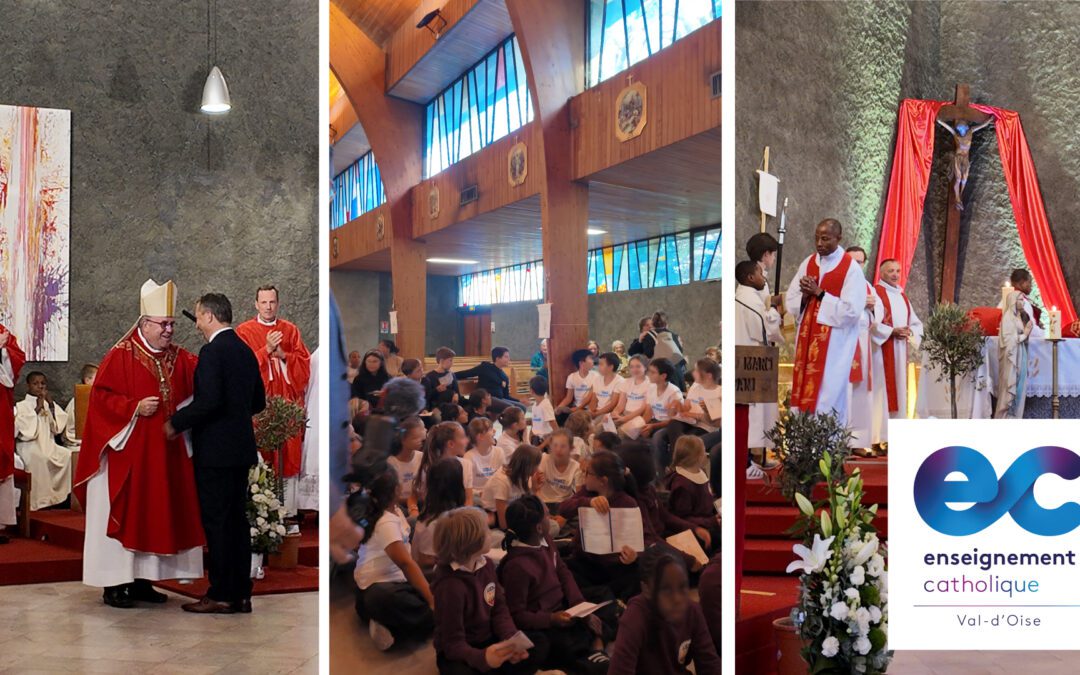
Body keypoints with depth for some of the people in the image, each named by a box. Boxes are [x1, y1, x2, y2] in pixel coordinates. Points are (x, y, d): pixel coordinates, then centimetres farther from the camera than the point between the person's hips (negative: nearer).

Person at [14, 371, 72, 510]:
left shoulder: (50, 404, 15)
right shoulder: (21, 406, 1)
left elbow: (59, 427, 4)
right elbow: (26, 429, -14)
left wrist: (51, 405, -4)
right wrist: (37, 409, -12)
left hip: (48, 445, 5)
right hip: (28, 445, -5)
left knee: (68, 455, -19)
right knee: (40, 458, -36)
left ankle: (61, 496, -14)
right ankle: (40, 502, -33)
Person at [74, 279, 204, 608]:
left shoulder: (180, 358, 10)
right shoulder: (121, 356, -6)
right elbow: (101, 397, -9)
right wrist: (134, 407, -20)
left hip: (167, 454, 6)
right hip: (128, 452, -6)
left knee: (156, 515, 9)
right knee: (124, 515, -1)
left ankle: (141, 581, 18)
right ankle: (114, 584, 6)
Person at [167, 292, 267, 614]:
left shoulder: (212, 351, -14)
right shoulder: (246, 351, 12)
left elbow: (209, 400, -23)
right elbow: (258, 402, 17)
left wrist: (176, 422, -11)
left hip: (215, 450, -8)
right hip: (241, 448, 8)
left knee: (217, 523, -2)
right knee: (237, 520, 12)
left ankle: (221, 595, 2)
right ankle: (241, 593, 17)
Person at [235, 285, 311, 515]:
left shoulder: (290, 330, 12)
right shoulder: (244, 331, 5)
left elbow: (304, 362, 7)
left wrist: (283, 355, -10)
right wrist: (266, 350, -15)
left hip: (287, 403, 2)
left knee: (288, 454, 0)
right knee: (260, 455, -5)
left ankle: (288, 511, 4)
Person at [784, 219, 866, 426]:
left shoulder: (851, 269, -8)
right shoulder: (808, 263, 9)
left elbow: (852, 310, -16)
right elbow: (790, 301, 10)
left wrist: (819, 293, -15)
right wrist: (805, 295, -11)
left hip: (835, 344, -5)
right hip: (807, 341, 5)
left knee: (828, 397, -6)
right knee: (803, 393, 4)